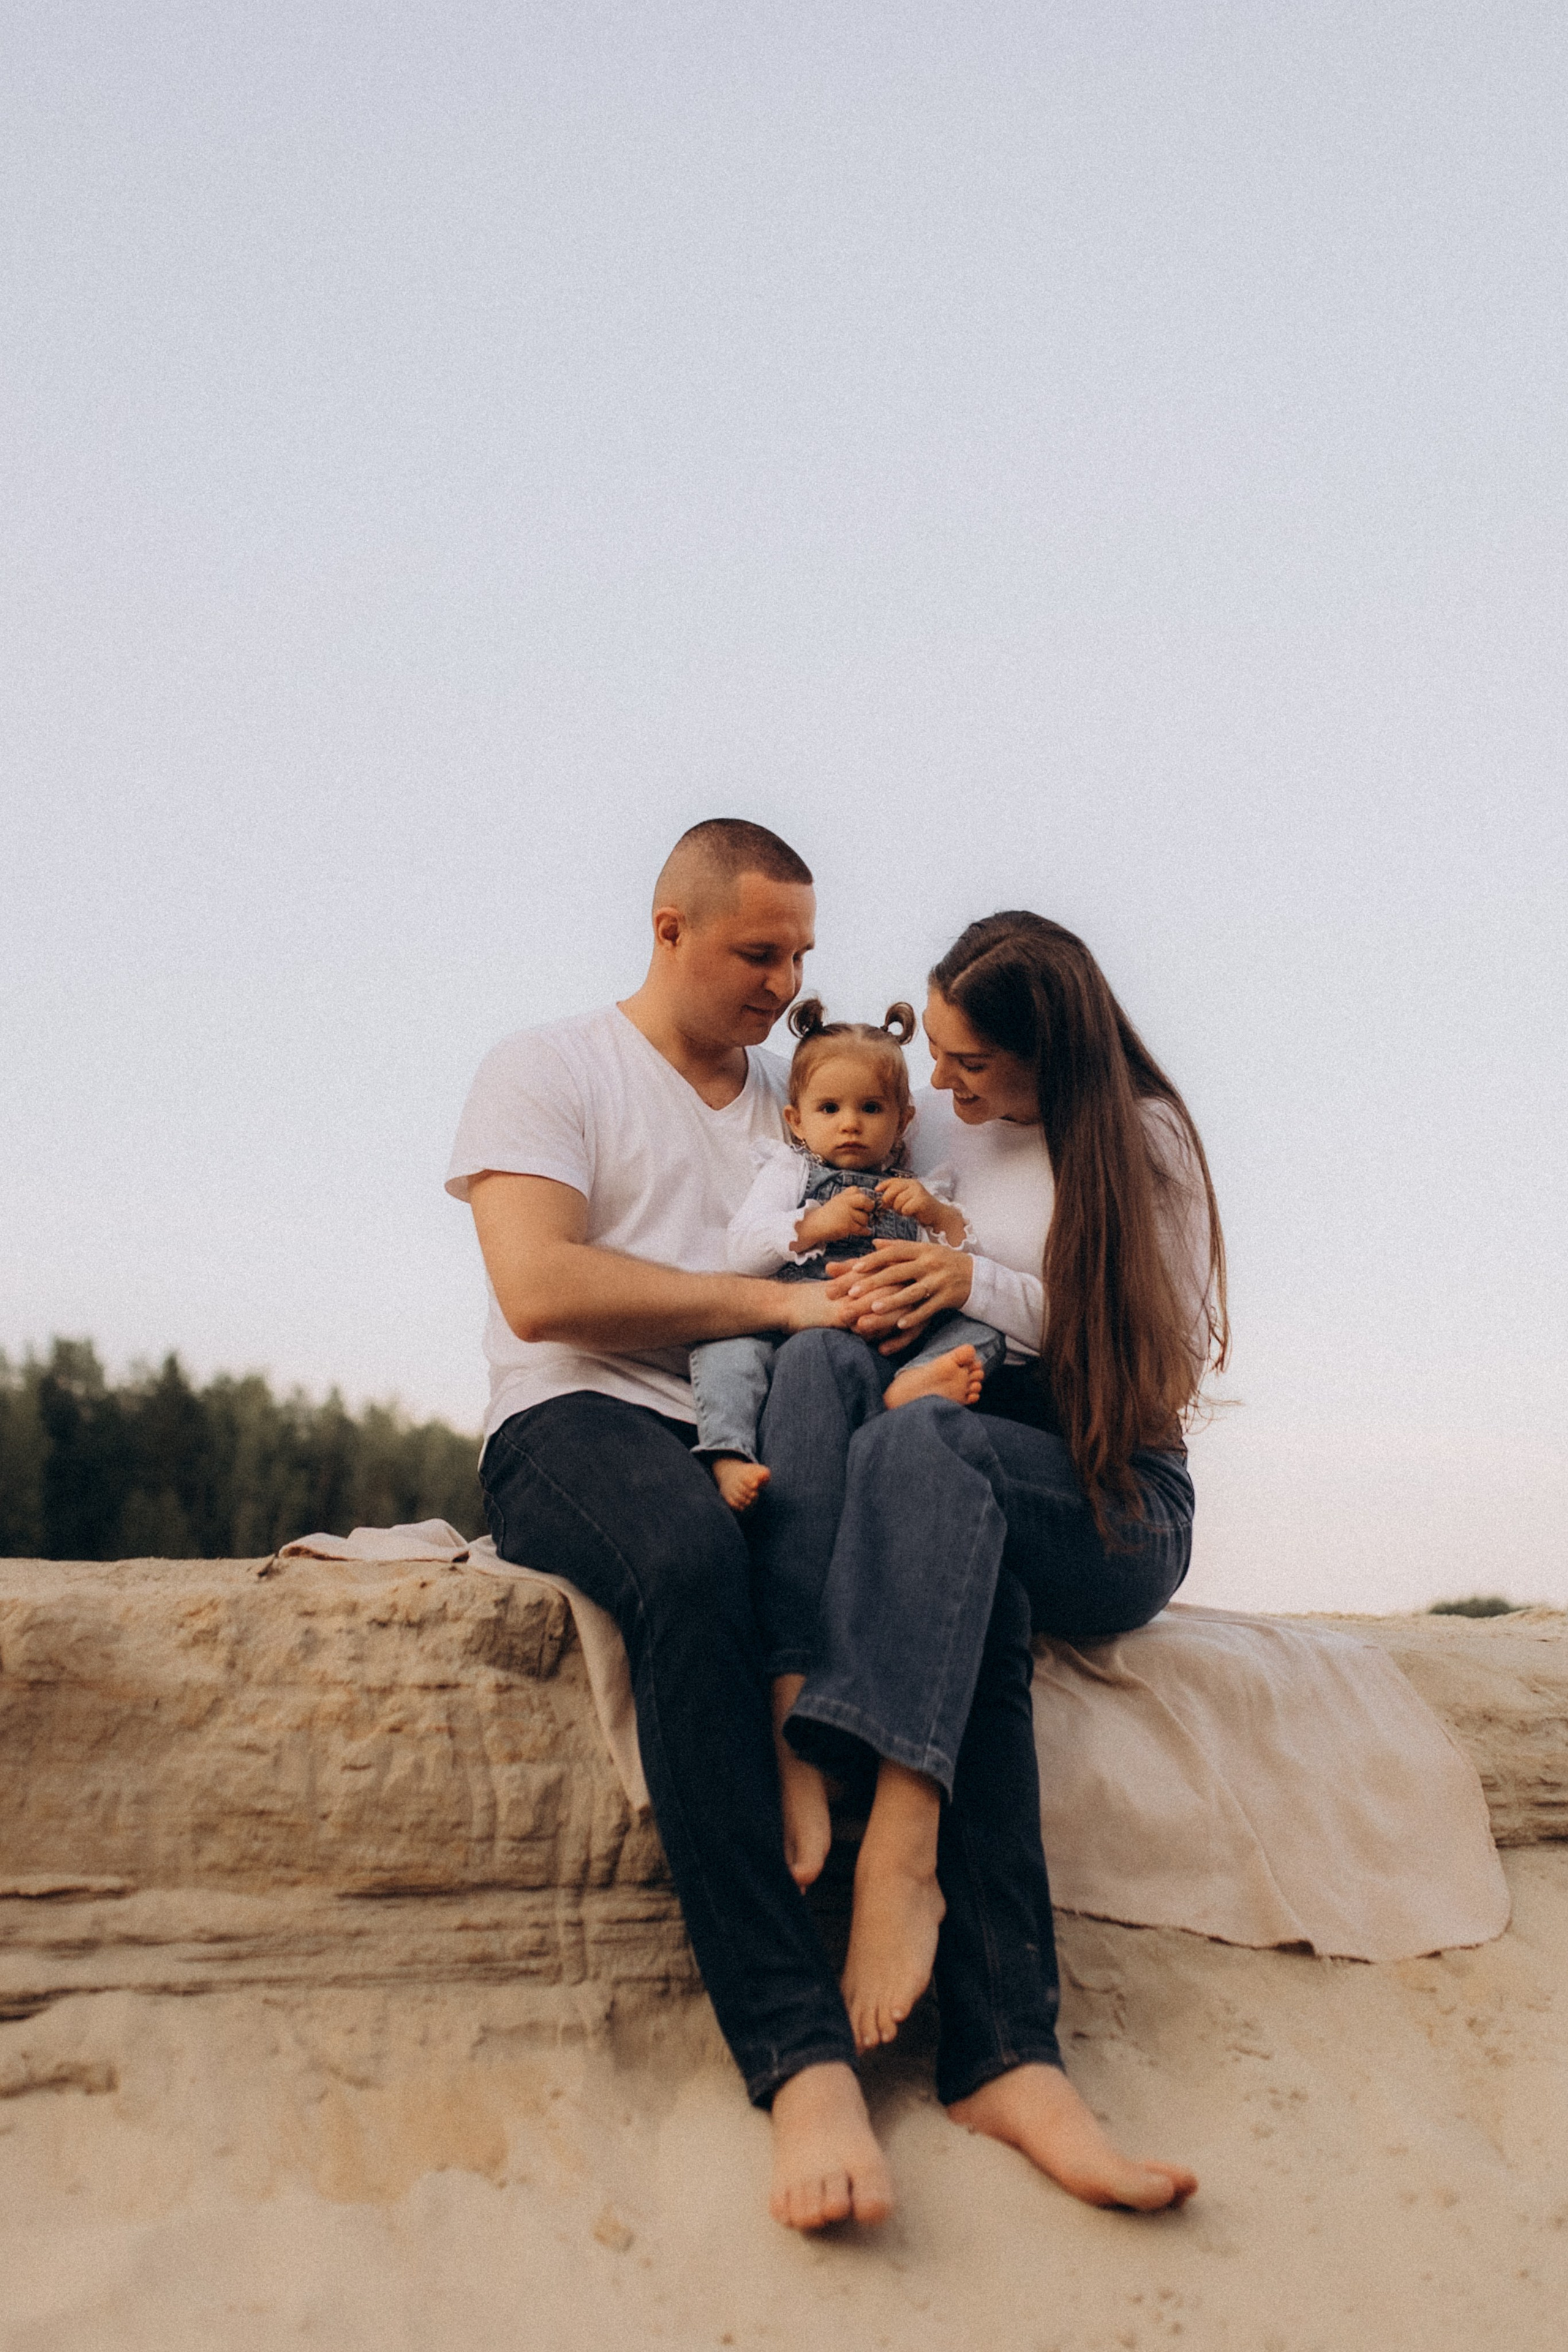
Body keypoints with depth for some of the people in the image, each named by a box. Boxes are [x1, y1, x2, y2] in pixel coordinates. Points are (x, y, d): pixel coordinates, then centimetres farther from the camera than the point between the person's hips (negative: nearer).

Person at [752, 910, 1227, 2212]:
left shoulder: (1143, 1137, 7)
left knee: (922, 1437, -36)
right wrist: (846, 1287, -3)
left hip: (1115, 1496, -2)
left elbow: (1176, 1355, 1)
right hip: (955, 1497, 3)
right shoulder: (923, 1133, 18)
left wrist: (989, 1289, -9)